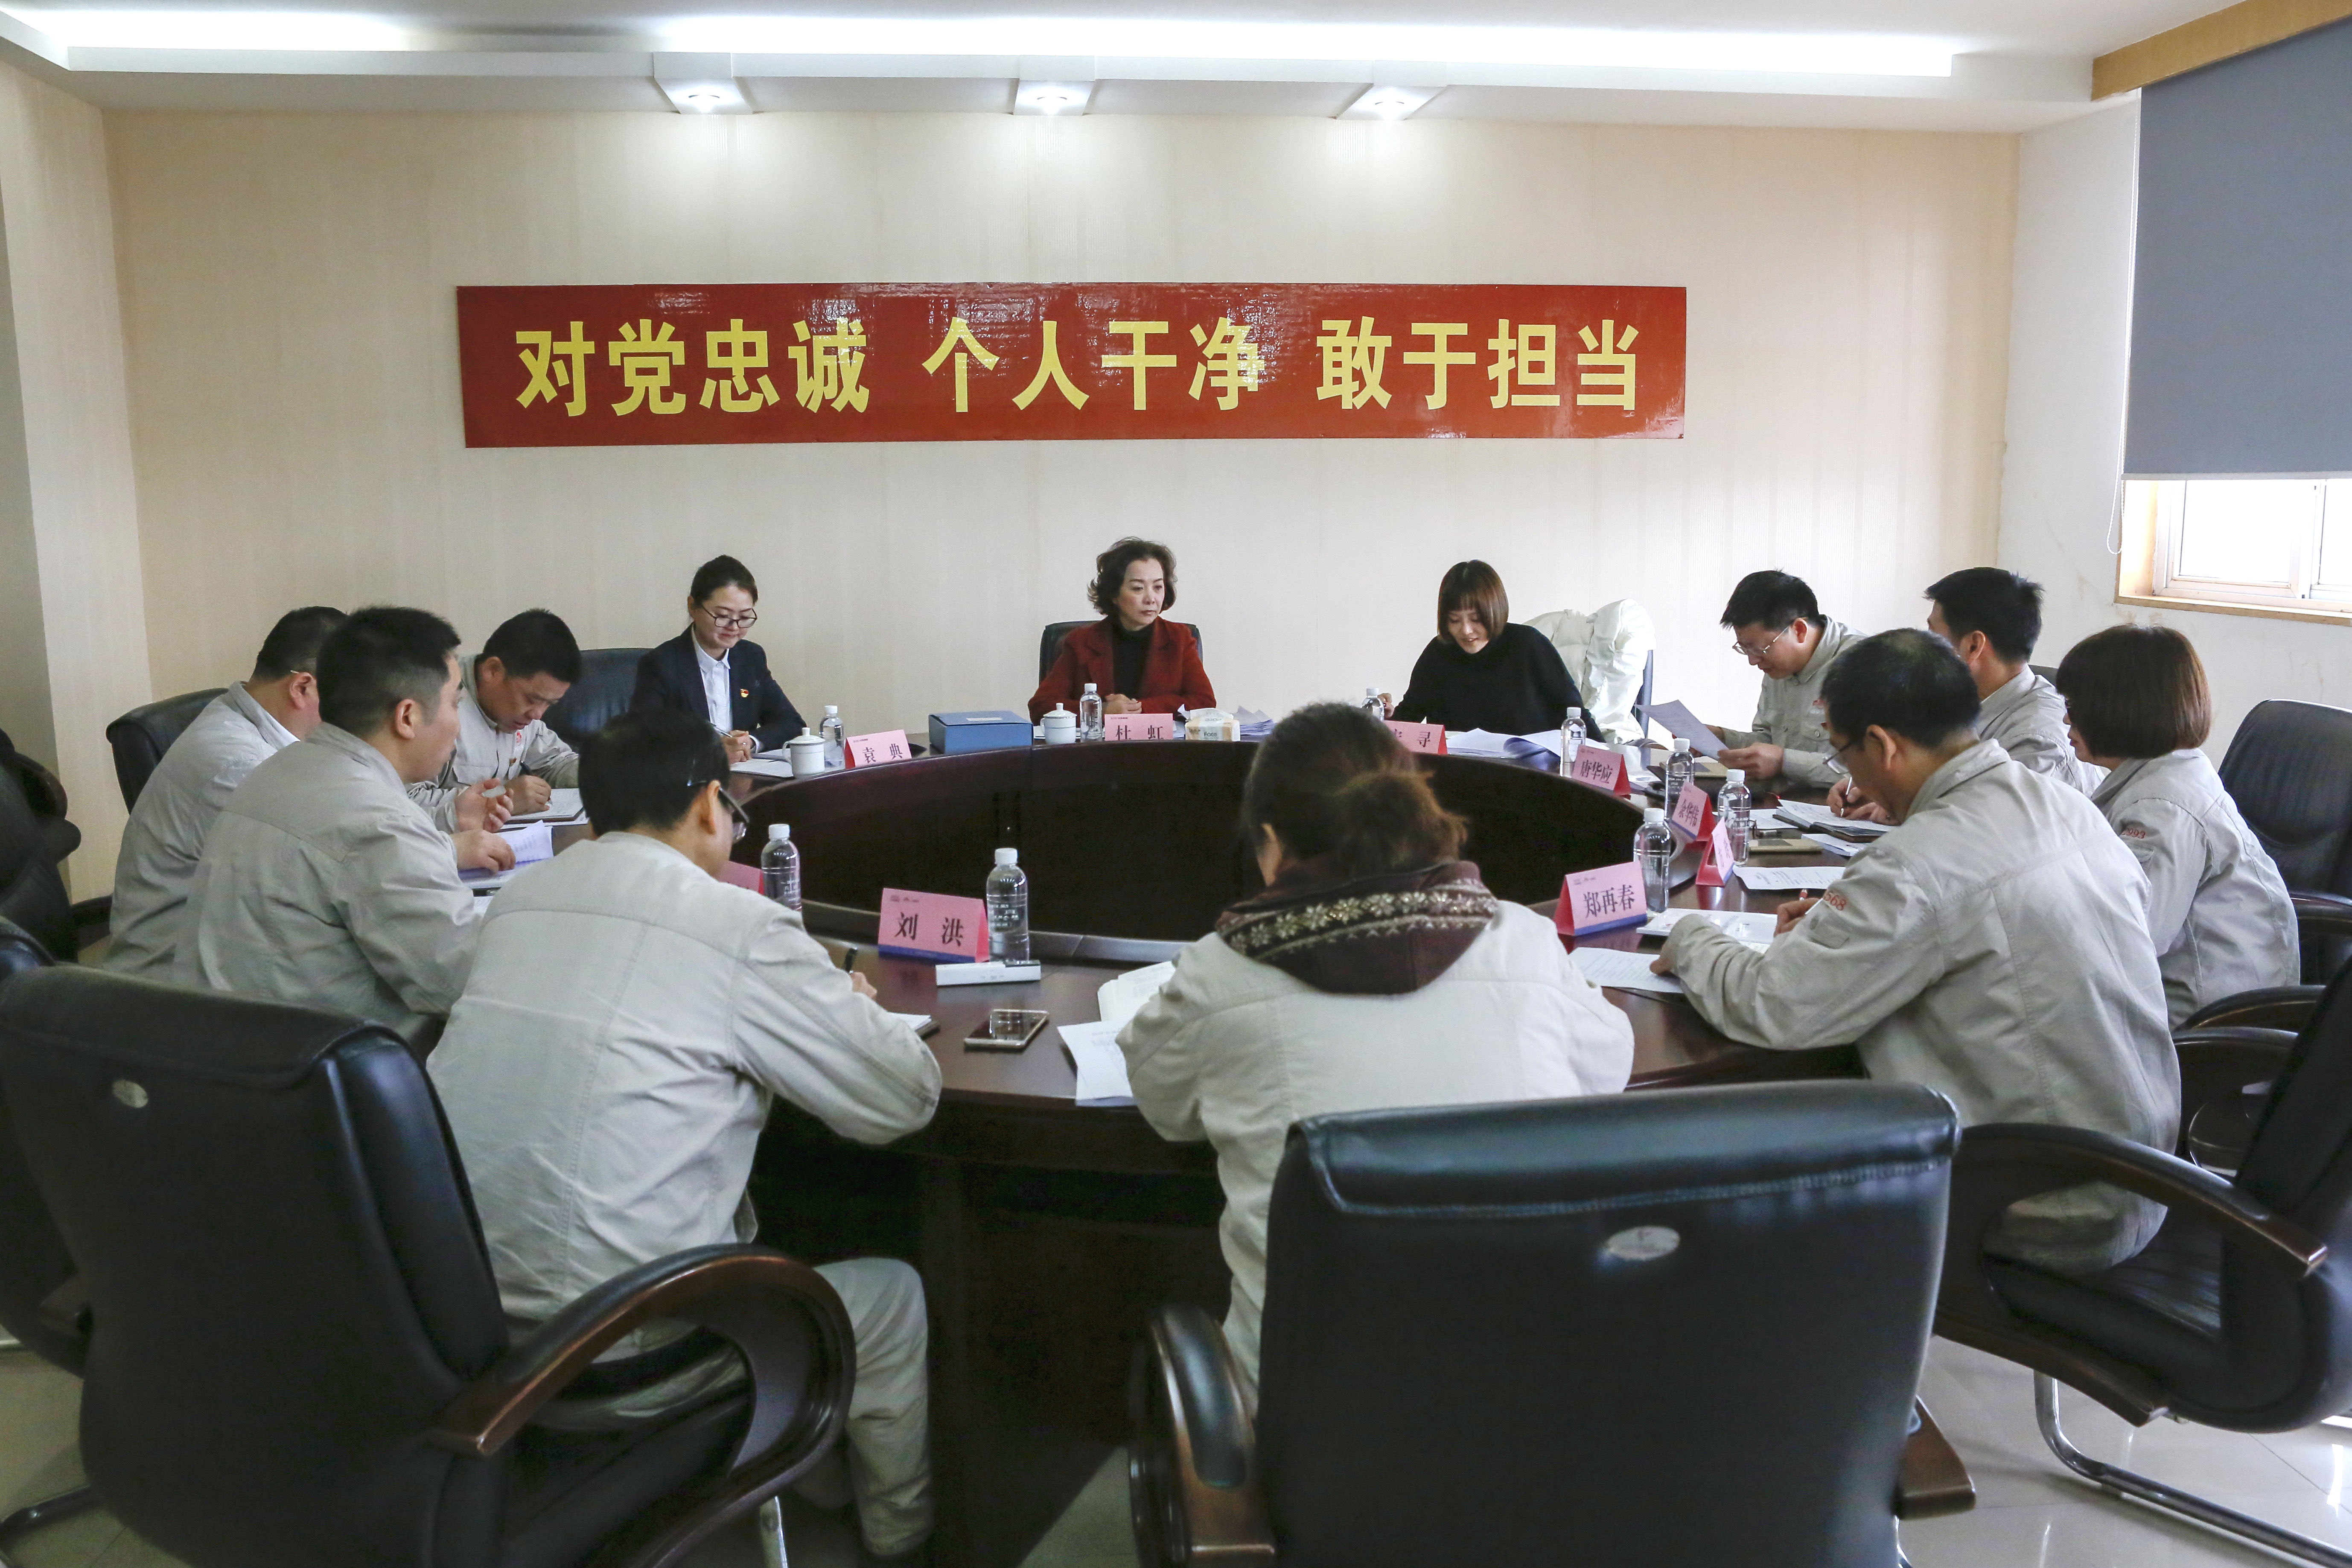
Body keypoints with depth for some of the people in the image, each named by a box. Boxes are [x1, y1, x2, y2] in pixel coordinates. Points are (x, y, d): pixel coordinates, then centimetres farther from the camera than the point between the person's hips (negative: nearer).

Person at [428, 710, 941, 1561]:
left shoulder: (515, 903, 3)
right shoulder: (740, 928, -16)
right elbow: (905, 1099, -8)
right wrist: (851, 1006, 12)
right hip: (614, 1356, -7)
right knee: (893, 1296, 15)